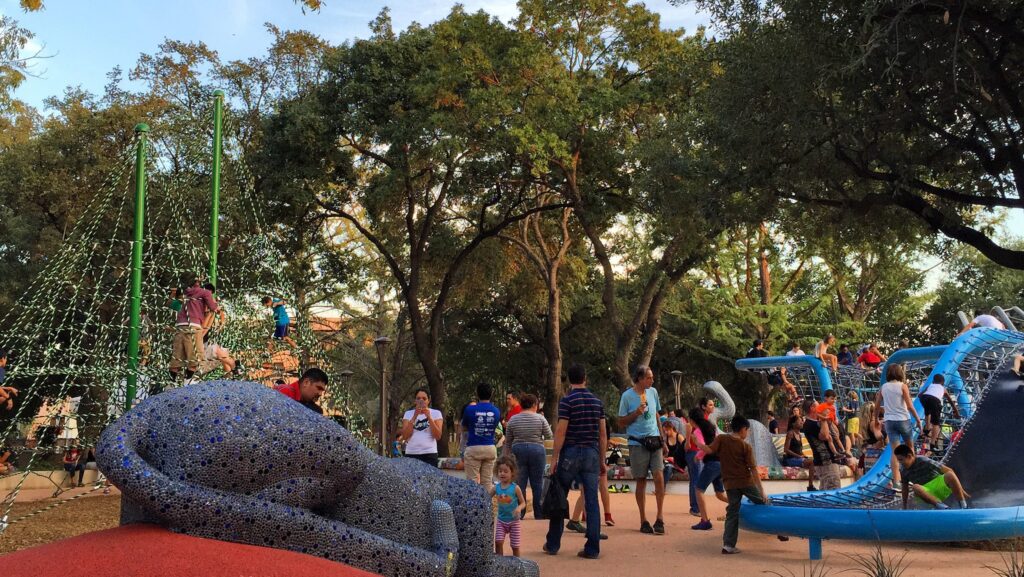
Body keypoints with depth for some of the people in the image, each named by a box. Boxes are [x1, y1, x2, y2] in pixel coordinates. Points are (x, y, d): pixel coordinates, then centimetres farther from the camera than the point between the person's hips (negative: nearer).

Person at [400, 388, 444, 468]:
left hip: (429, 454, -1)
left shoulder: (436, 413, 5)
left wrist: (429, 417, -13)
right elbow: (405, 436, -2)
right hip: (411, 454, 1)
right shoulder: (408, 413, 9)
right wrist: (414, 417, -11)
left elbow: (438, 436, -5)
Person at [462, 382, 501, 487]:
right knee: (487, 482, 8)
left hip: (473, 448, -3)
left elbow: (464, 427, 9)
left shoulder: (470, 409, -6)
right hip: (490, 448, 3)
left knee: (472, 481, -1)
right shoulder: (496, 411, 2)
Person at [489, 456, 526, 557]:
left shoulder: (515, 488, -13)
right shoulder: (496, 487, -5)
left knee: (515, 545, 5)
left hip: (514, 521, -2)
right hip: (501, 520, 2)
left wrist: (519, 508, -27)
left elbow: (523, 503, -8)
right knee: (498, 542, -10)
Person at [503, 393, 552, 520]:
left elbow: (508, 442, 8)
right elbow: (549, 436, 3)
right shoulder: (540, 418, -3)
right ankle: (539, 514, 11)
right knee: (537, 483, 6)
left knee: (520, 483, 6)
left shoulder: (512, 420, 4)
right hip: (537, 450, -2)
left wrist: (507, 456, 16)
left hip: (518, 450, 2)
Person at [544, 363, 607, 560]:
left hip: (571, 453, -4)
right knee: (592, 501, 4)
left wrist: (554, 458, -8)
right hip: (592, 454, 4)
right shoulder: (597, 402, 8)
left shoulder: (567, 401, -8)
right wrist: (602, 460, 14)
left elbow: (561, 432, -12)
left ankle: (553, 544, 17)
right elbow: (603, 433, 9)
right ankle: (593, 548, 3)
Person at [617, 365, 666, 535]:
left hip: (655, 441, 3)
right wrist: (636, 413, -15)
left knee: (659, 476, -10)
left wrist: (663, 440, 18)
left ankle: (660, 517, -1)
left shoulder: (653, 392, 9)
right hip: (638, 443, -3)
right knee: (641, 481, 4)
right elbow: (621, 423, -1)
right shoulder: (627, 396, -6)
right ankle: (643, 520, 13)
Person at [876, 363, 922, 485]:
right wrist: (918, 420, -3)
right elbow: (910, 406, -10)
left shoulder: (883, 387, 4)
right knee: (910, 447, 19)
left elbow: (877, 406, 9)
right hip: (903, 420, -3)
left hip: (889, 421, 3)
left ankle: (896, 481, -8)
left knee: (895, 451, 1)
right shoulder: (902, 386, -7)